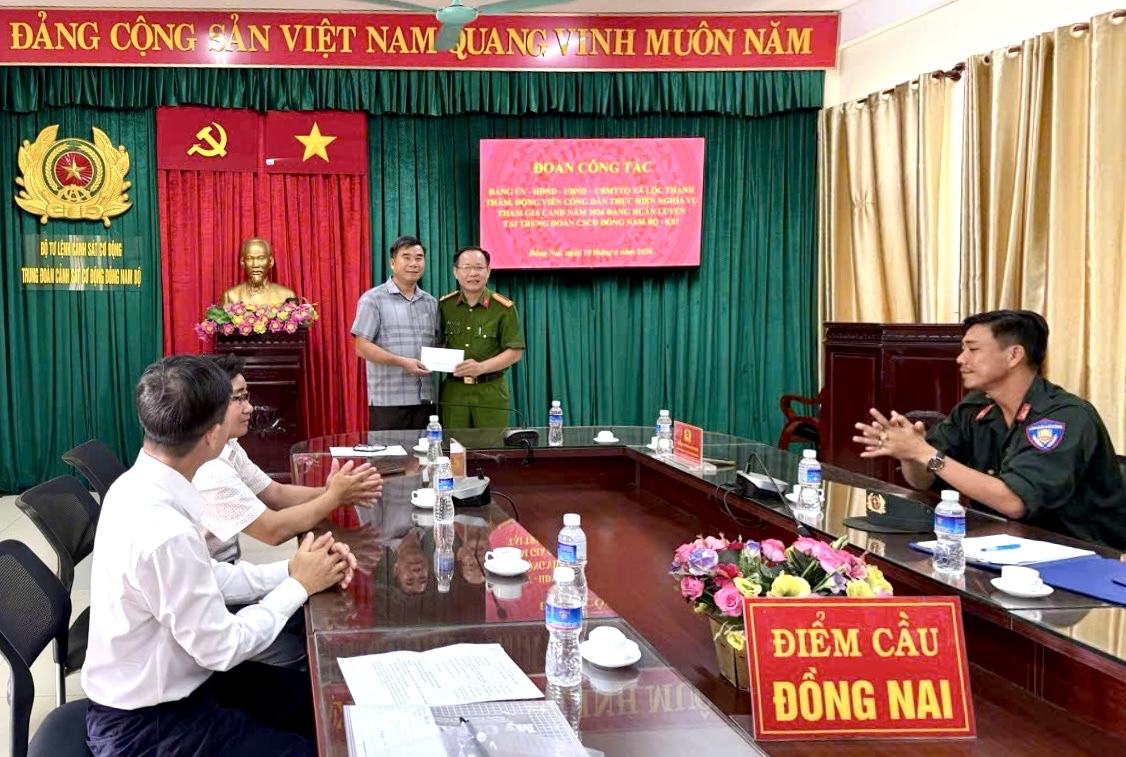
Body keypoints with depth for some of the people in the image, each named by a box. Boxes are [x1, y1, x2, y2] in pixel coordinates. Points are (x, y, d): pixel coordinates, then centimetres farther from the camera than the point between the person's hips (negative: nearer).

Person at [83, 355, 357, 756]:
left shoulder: (139, 486, -5)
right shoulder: (163, 533, -33)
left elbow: (207, 578, 5)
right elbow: (222, 648, -22)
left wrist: (289, 571, -5)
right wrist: (298, 586, -10)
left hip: (164, 684, 8)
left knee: (322, 704, 14)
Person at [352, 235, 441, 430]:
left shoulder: (431, 302, 15)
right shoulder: (373, 299, -1)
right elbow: (362, 347, -8)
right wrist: (402, 362, -17)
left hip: (425, 399, 5)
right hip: (388, 401, -5)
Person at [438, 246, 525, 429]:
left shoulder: (504, 308, -3)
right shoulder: (444, 305, 7)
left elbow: (515, 352, -5)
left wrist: (481, 367, -18)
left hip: (491, 391, -2)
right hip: (453, 389, 2)